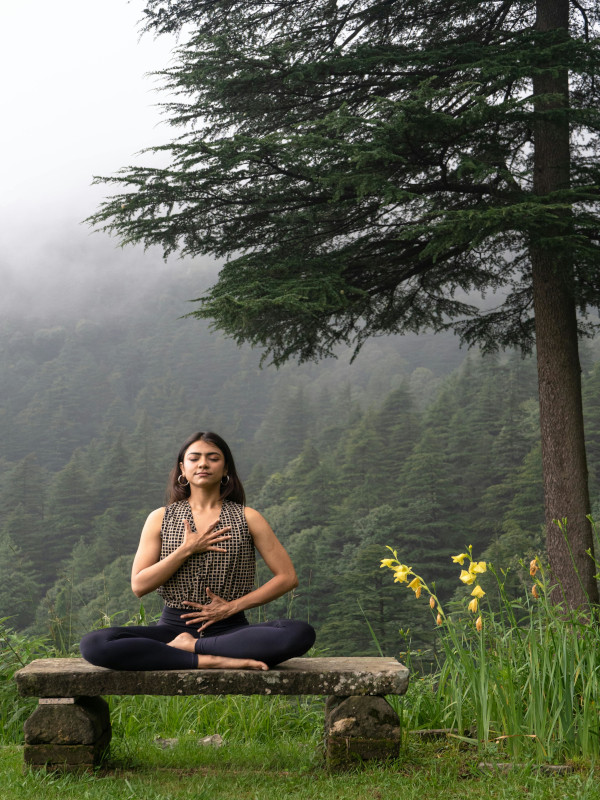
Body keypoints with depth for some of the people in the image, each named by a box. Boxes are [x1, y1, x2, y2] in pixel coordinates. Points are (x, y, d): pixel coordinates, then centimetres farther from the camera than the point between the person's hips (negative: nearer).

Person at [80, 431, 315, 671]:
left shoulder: (247, 518, 7)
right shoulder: (161, 518, 9)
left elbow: (288, 577, 2)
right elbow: (139, 586, 1)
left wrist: (232, 607, -5)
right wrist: (187, 550, -8)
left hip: (230, 628, -1)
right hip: (174, 626, 1)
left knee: (301, 633, -31)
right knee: (93, 644, -27)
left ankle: (190, 646, -21)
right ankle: (211, 660, -27)